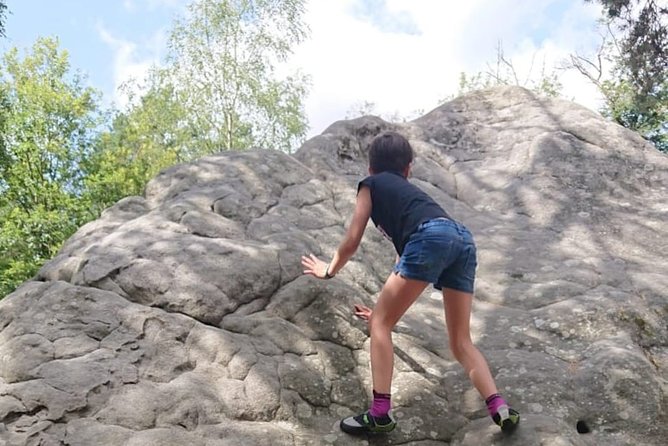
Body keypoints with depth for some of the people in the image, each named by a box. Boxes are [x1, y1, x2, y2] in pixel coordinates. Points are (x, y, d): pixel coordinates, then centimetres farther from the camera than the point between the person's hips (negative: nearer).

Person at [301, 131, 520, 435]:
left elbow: (352, 241, 23)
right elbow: (406, 259, 42)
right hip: (463, 240, 7)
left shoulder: (371, 184, 24)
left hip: (432, 237, -7)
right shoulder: (408, 191, 40)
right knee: (461, 342, 14)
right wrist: (388, 306, 51)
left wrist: (329, 270, 43)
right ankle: (501, 410, -2)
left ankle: (380, 414, -2)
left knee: (379, 323, 4)